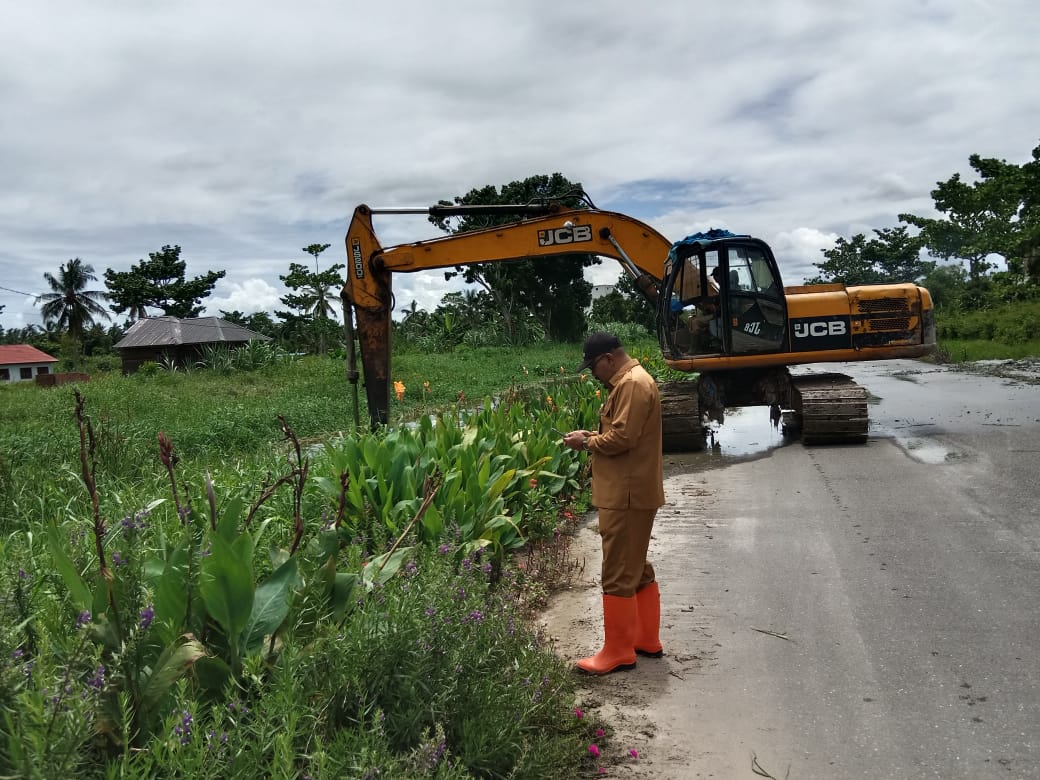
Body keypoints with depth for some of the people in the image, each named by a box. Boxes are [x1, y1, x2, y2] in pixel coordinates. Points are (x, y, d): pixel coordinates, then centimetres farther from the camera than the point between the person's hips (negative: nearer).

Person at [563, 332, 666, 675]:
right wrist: (592, 435, 6)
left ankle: (618, 652, 6)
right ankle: (647, 640, 28)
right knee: (637, 568, 17)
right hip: (630, 492, 11)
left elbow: (622, 438, -24)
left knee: (618, 575, -3)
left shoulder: (632, 384, -18)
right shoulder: (631, 381, 16)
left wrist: (587, 443, -10)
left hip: (626, 495, -11)